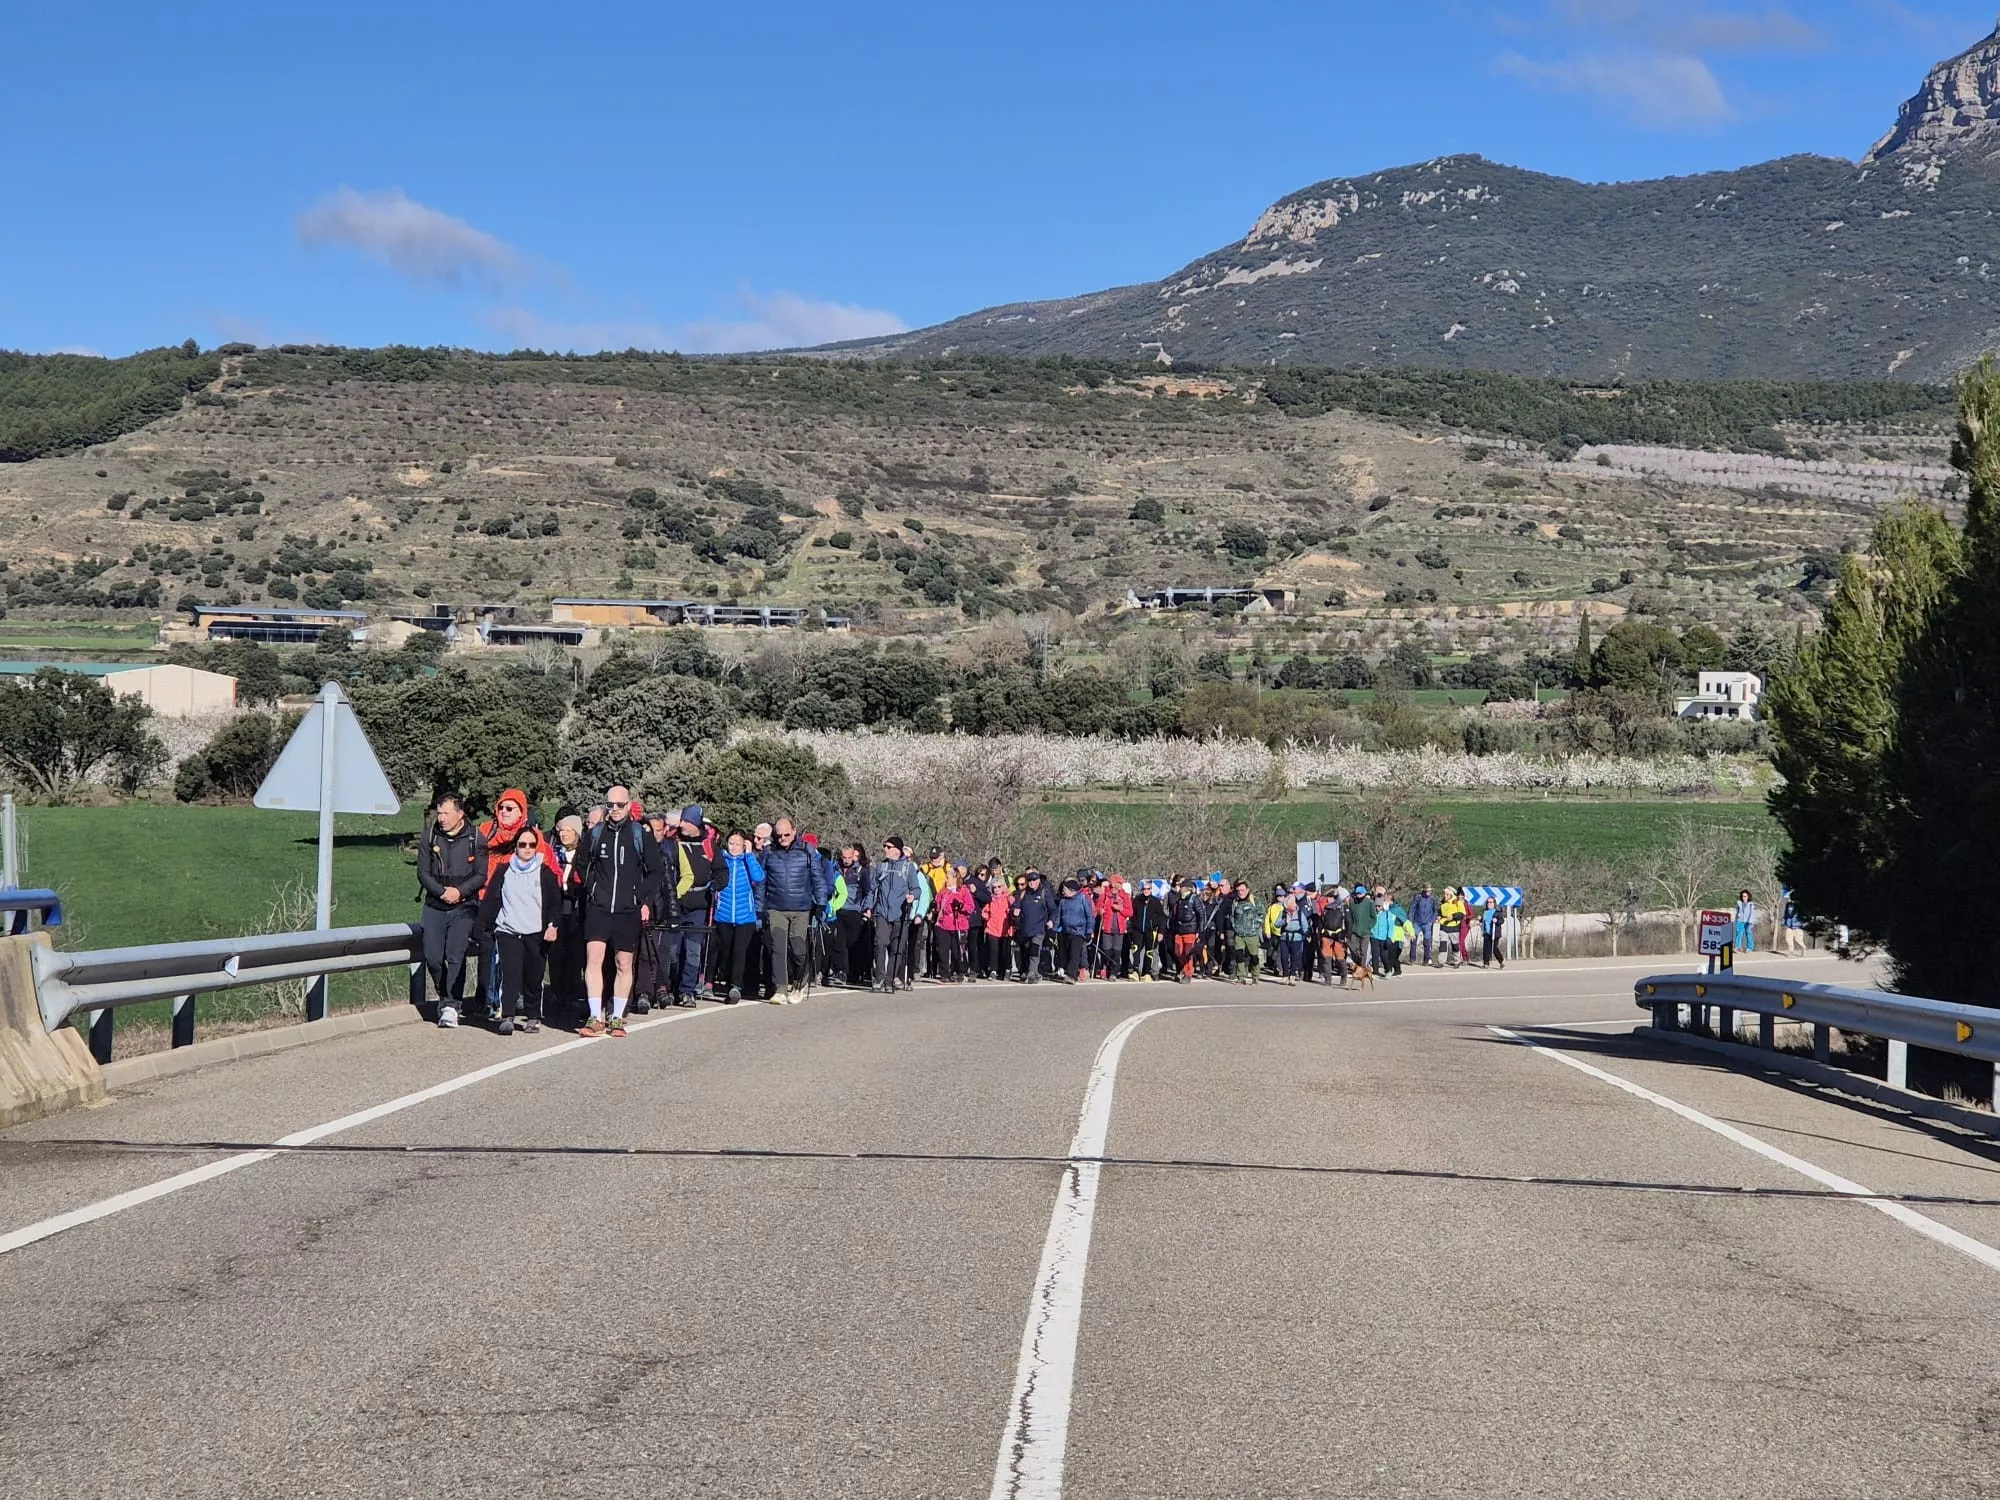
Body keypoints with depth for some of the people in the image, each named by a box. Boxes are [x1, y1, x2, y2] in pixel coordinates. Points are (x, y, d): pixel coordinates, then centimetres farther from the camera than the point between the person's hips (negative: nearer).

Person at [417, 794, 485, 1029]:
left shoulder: (475, 838, -1)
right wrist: (442, 892, -11)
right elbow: (422, 872, 3)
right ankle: (445, 997, 20)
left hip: (464, 907, -3)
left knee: (455, 956, -13)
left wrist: (460, 891, -16)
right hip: (435, 906, 3)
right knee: (433, 957, -3)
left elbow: (481, 875, -2)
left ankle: (451, 1005, -9)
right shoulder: (430, 837, 5)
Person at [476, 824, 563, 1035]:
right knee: (510, 974, -14)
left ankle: (533, 1017, 18)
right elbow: (490, 900, 11)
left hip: (536, 934, 0)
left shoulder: (545, 873, 7)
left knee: (533, 978, 4)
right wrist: (484, 926, 6)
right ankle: (507, 1017, -17)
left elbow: (555, 902, 5)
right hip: (508, 931, 0)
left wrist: (553, 925, -9)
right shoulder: (503, 872, 10)